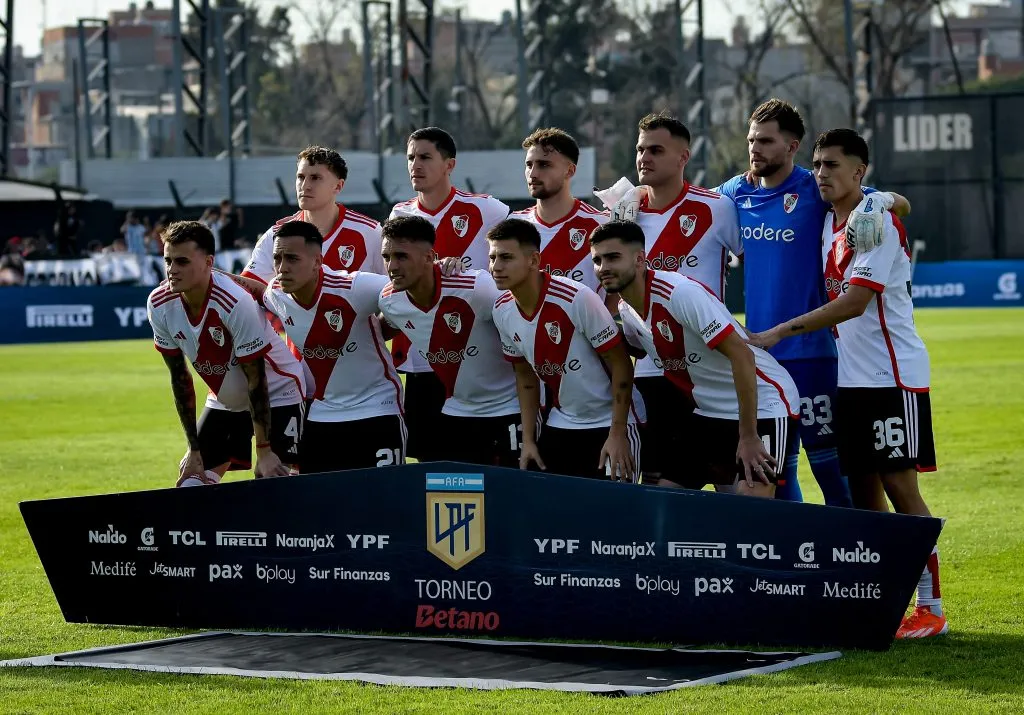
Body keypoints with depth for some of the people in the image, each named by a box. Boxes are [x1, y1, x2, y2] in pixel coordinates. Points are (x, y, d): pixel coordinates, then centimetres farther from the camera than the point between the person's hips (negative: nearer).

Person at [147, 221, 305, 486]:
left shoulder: (235, 303, -32)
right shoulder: (159, 304, -15)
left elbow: (256, 380, -23)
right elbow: (179, 377, -4)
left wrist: (264, 451, -19)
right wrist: (194, 450, -2)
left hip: (276, 395, -6)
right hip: (223, 401, 6)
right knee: (192, 485, -2)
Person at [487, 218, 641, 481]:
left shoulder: (577, 299, -23)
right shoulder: (502, 310, -4)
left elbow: (620, 365, -16)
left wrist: (617, 434, -18)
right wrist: (528, 439, 6)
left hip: (607, 423, -6)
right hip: (559, 426, 6)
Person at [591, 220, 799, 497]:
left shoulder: (681, 292, -23)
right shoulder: (625, 311, 2)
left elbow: (741, 355, -26)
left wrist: (748, 437, -26)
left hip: (763, 404, -9)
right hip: (710, 412, 9)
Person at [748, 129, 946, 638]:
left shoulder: (878, 221, -14)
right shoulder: (829, 222, 11)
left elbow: (855, 301, -21)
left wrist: (779, 333, -22)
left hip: (893, 375, -8)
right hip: (852, 376, 8)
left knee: (899, 486, -8)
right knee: (863, 489, 7)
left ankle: (930, 608, -4)